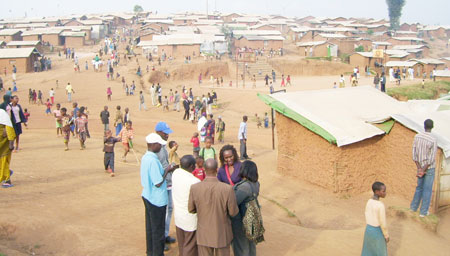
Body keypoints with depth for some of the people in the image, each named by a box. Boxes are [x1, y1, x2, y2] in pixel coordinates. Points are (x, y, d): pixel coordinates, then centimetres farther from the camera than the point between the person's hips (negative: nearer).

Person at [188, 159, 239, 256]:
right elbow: (233, 212, -12)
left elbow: (191, 209, -4)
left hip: (204, 234, 1)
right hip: (222, 233, -1)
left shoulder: (194, 188, -19)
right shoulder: (228, 189, -24)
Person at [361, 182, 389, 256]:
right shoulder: (381, 205, -26)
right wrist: (387, 236, -7)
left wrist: (370, 228, 18)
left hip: (368, 230, 6)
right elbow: (383, 223, -20)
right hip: (378, 233, -6)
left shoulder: (368, 202, -5)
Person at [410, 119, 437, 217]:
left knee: (419, 187, 21)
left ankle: (414, 207, 30)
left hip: (420, 166, 5)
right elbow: (431, 159, -18)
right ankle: (423, 211, 12)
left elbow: (414, 154, -4)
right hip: (429, 168, -5)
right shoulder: (433, 140, -19)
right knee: (427, 190, 6)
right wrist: (423, 170, -10)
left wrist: (419, 168, -4)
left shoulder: (417, 136, -5)